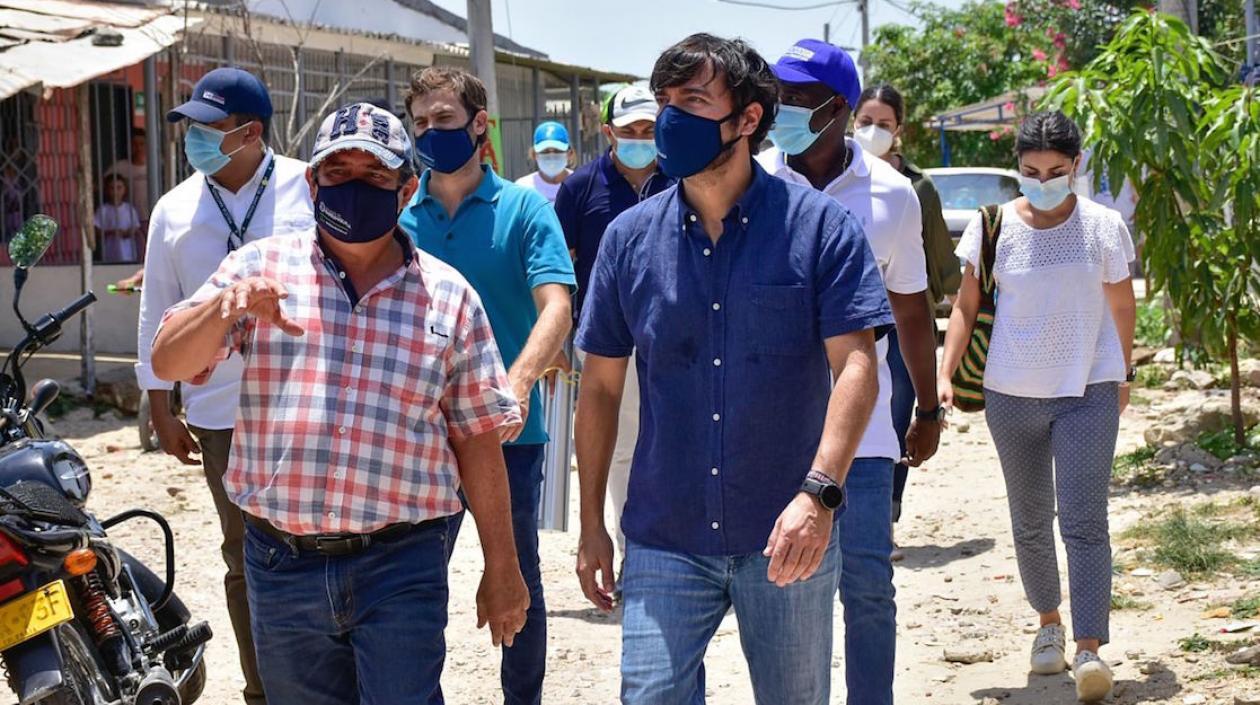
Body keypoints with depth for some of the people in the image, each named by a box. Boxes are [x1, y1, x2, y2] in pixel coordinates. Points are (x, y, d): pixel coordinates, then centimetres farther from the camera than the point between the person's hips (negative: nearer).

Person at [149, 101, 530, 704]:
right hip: (281, 562, 2)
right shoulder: (260, 267, 4)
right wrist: (225, 306, -24)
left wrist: (501, 570, 5)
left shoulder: (449, 297, 4)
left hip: (401, 566, -1)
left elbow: (478, 440, 5)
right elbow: (169, 365, -4)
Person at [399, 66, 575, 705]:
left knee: (517, 583, 9)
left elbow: (556, 308, -17)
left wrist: (518, 381, -35)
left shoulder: (524, 209, -5)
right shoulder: (400, 221, 6)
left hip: (508, 433, -3)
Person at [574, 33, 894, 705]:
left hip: (786, 543, -1)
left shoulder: (820, 226, -4)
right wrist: (591, 524, 8)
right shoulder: (630, 238, 4)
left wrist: (819, 492, -24)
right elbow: (601, 385, 9)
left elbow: (855, 365, -11)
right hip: (664, 544, 2)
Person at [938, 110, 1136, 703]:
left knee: (1084, 522, -12)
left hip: (1087, 393, -2)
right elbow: (967, 305, 3)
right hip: (1012, 394, 2)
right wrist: (945, 373, -8)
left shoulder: (1103, 227, -2)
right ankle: (1049, 624, 32)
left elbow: (1122, 306, 10)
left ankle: (1089, 651, -16)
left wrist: (1123, 376, 18)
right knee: (1030, 521, 13)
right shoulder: (994, 227, -2)